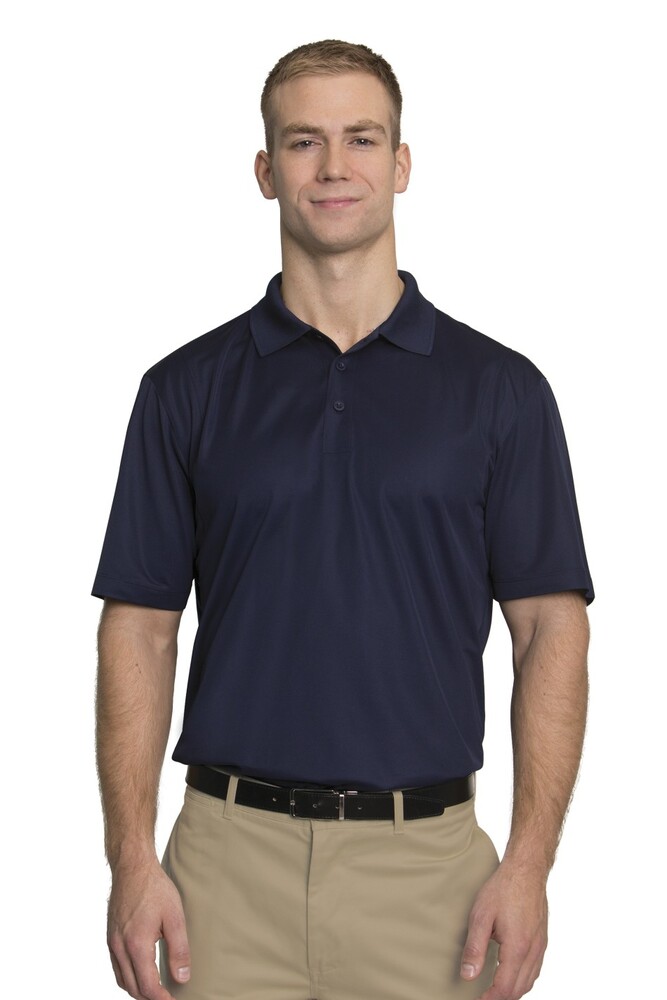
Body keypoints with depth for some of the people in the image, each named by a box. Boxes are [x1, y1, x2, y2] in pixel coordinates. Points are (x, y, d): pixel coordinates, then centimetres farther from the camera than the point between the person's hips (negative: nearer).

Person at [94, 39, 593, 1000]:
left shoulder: (500, 386, 1)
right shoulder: (186, 388, 4)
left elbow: (552, 628, 0)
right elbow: (140, 627, 3)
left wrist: (530, 861, -8)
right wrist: (133, 859, -5)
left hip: (429, 859, 0)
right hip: (231, 861, 1)